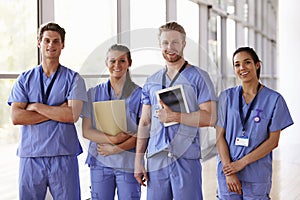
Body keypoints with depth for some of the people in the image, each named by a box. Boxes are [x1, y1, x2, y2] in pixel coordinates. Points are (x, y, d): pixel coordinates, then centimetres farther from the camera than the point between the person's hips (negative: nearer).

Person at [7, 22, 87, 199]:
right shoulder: (25, 79, 10)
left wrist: (36, 107, -6)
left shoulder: (73, 79, 4)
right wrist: (57, 112, -8)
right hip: (31, 156, 2)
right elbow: (16, 117, -4)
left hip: (63, 156, -1)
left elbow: (72, 115, -11)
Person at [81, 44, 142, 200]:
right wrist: (112, 139, -13)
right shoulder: (93, 93, 8)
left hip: (128, 163, -1)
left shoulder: (139, 94, 2)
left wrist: (116, 148, -12)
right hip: (100, 163, 2)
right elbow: (86, 131, 2)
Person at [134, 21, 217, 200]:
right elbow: (145, 123, 15)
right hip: (156, 158, 4)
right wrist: (139, 160, 9)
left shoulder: (199, 77, 1)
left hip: (186, 158, -4)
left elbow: (210, 118, -8)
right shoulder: (151, 82, 15)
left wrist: (175, 116, -16)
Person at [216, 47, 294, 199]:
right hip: (227, 171, 1)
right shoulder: (227, 96, 4)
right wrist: (228, 172, -10)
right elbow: (220, 136, 0)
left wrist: (242, 162, -11)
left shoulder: (274, 99, -1)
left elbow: (273, 141, -4)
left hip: (257, 176, -1)